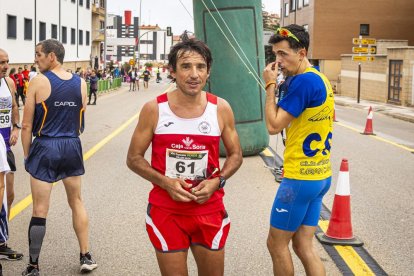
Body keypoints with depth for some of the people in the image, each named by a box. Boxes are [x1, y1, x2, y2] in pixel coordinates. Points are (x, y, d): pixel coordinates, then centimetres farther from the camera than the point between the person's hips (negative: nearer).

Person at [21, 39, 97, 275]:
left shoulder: (39, 82, -10)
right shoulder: (80, 83, 2)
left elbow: (27, 125, -8)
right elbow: (80, 124, 10)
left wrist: (27, 154, 3)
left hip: (45, 148, -4)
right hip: (72, 146, 4)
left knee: (40, 210, 3)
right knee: (77, 202, 18)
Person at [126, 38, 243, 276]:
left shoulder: (221, 108, -3)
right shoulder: (154, 109, -7)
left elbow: (235, 154, 8)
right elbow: (134, 158, 0)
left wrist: (217, 181, -10)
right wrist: (164, 181, -16)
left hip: (210, 210, 2)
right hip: (166, 211, -1)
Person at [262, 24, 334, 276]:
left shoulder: (304, 80, -19)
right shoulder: (321, 80, 11)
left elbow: (274, 125, -17)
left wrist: (270, 84, -10)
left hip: (300, 178, -9)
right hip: (320, 175, 9)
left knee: (276, 244, 6)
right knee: (303, 246, 12)